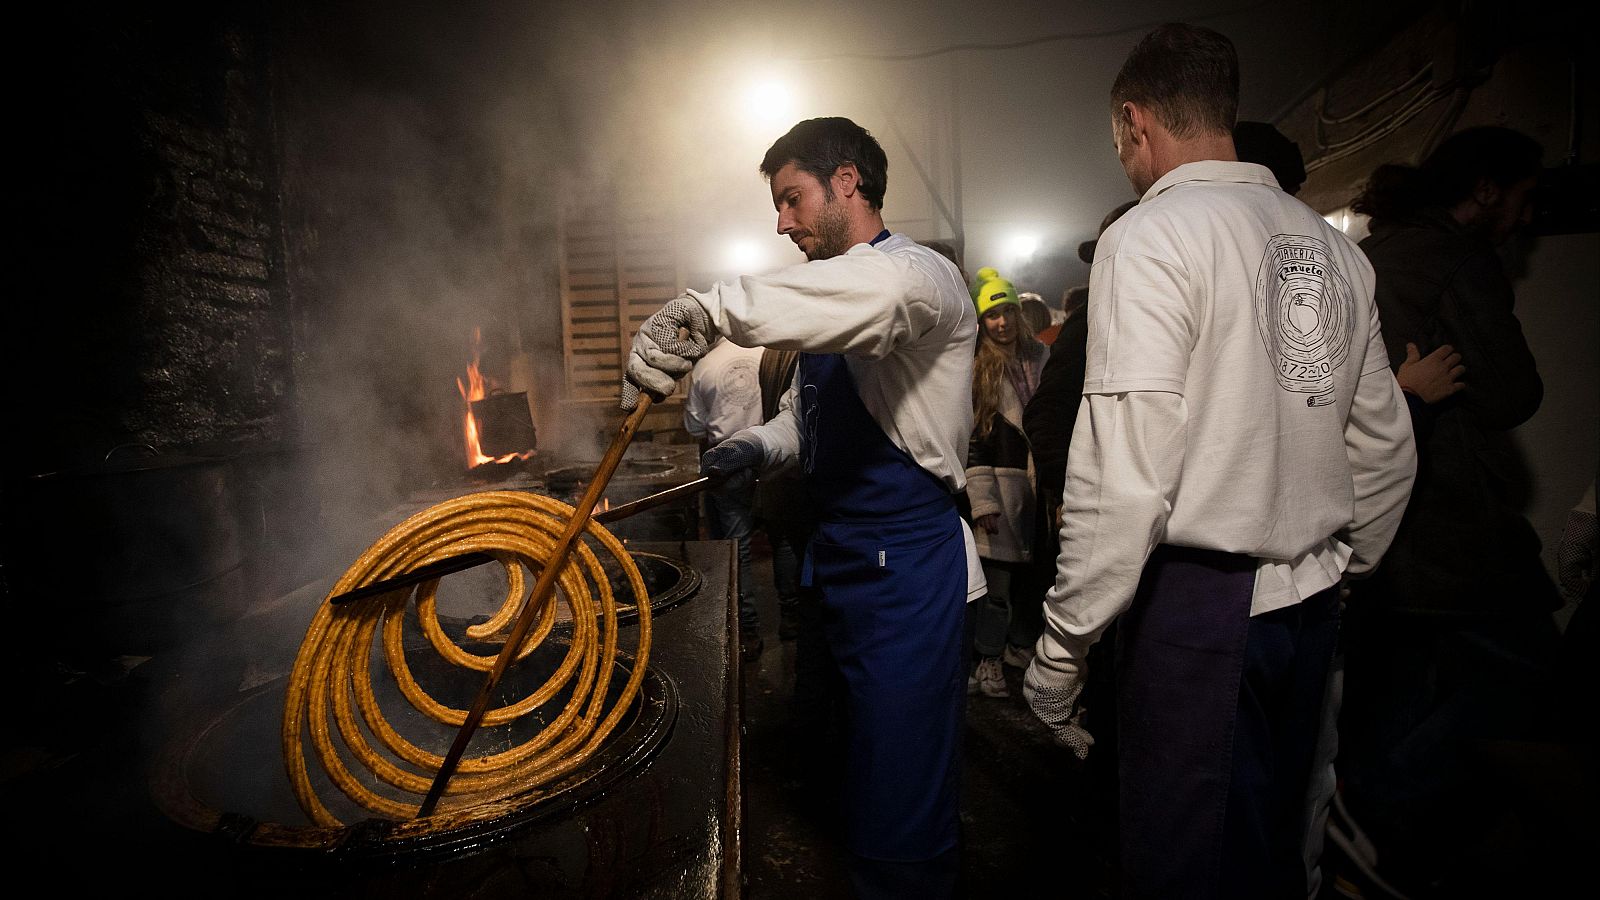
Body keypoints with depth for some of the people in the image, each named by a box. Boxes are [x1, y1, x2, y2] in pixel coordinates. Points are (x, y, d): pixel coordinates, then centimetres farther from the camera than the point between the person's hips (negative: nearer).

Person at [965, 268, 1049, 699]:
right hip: (1000, 484, -4)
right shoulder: (977, 371, 0)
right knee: (996, 577, -3)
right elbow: (970, 438, -5)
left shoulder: (1043, 357, 11)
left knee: (1034, 571, 11)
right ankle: (987, 661, 10)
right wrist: (981, 499, -12)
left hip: (1040, 480, 4)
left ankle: (1022, 646, 29)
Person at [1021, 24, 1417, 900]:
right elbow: (1386, 450, 13)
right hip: (1308, 604, 8)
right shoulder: (1332, 246, 10)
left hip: (1198, 606, -7)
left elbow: (1125, 473, -20)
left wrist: (1060, 648, -14)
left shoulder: (1149, 236, -12)